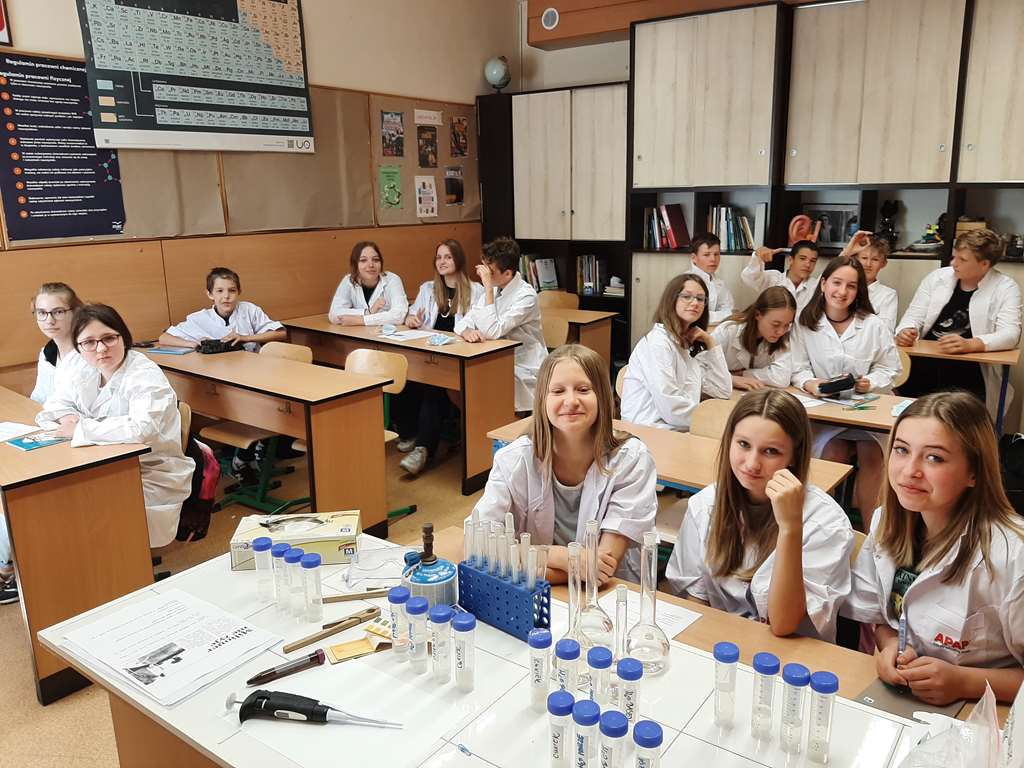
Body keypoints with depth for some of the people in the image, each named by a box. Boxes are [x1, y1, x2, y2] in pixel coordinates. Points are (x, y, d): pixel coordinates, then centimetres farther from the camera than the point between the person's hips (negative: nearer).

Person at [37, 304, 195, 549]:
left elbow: (142, 428, -34)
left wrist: (80, 428, -23)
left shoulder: (146, 376, -19)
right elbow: (56, 401, 17)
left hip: (151, 478, -7)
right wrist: (68, 416, -9)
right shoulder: (81, 370, 4)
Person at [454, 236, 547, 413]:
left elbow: (492, 332, -25)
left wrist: (488, 289, -25)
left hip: (523, 371, -7)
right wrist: (468, 331, -20)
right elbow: (463, 322, 4)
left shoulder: (526, 296, -19)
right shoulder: (493, 289, 5)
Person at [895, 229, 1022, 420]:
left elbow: (1010, 334, -8)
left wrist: (969, 344, -27)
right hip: (923, 365, 2)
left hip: (968, 370, -2)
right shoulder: (937, 277, 12)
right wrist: (905, 331, -13)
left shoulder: (1006, 288, 4)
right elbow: (914, 316, 12)